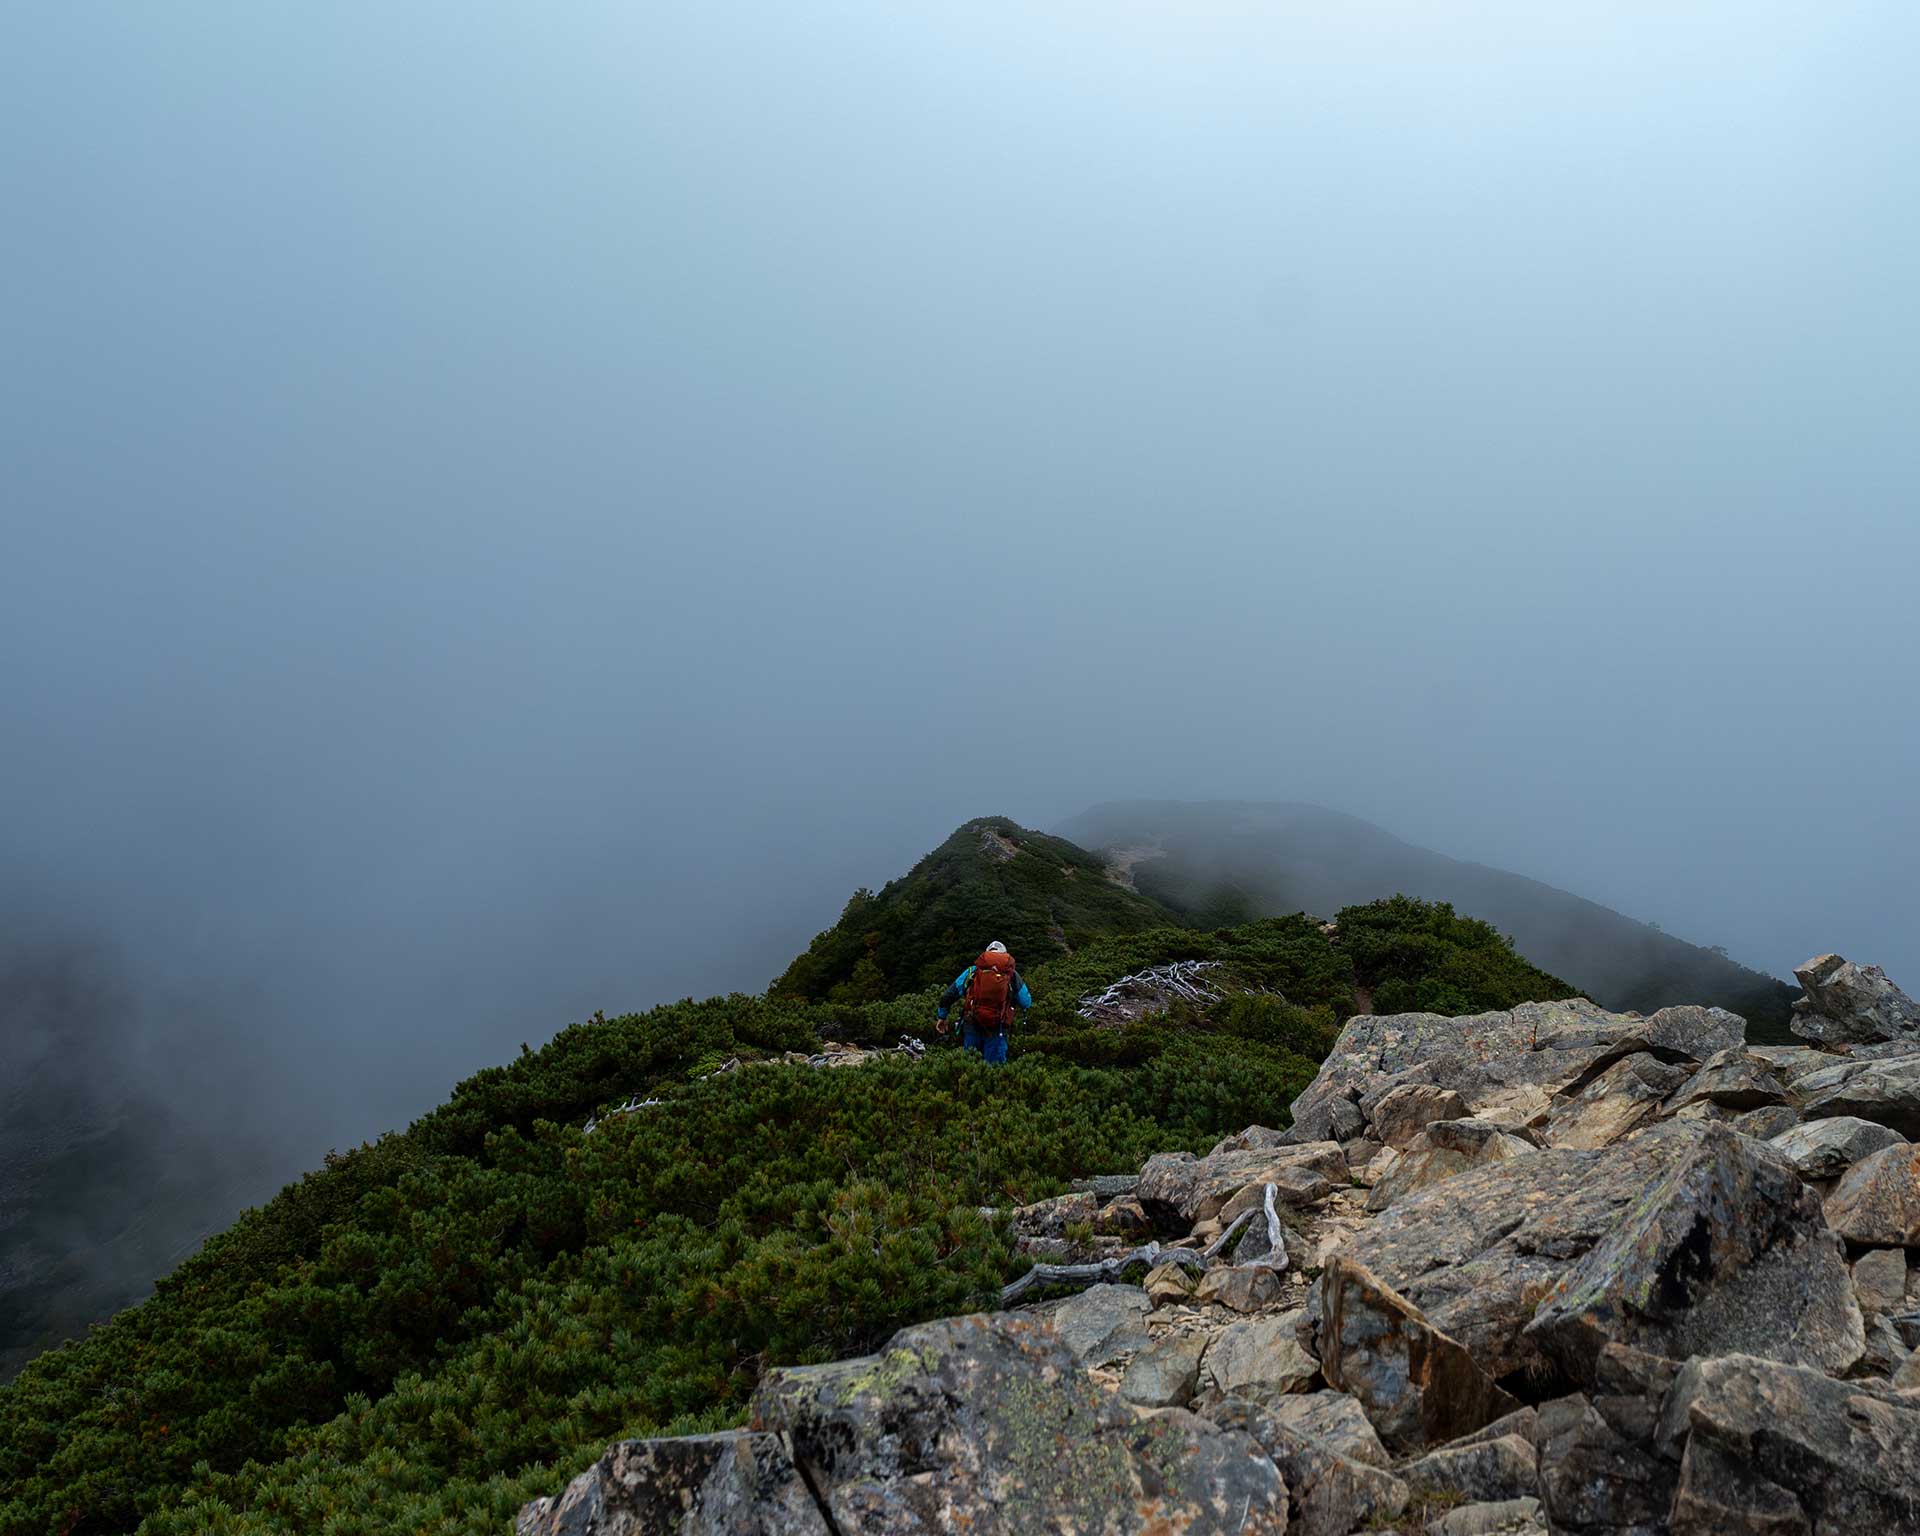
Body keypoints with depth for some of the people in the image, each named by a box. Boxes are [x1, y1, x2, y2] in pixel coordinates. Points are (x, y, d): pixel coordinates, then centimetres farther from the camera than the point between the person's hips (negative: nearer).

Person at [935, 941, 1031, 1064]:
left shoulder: (972, 971, 9)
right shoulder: (1012, 975, 7)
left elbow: (948, 996, 11)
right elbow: (1027, 1003, 11)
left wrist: (941, 1016, 24)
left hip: (971, 1027, 1)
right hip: (997, 1030, -1)